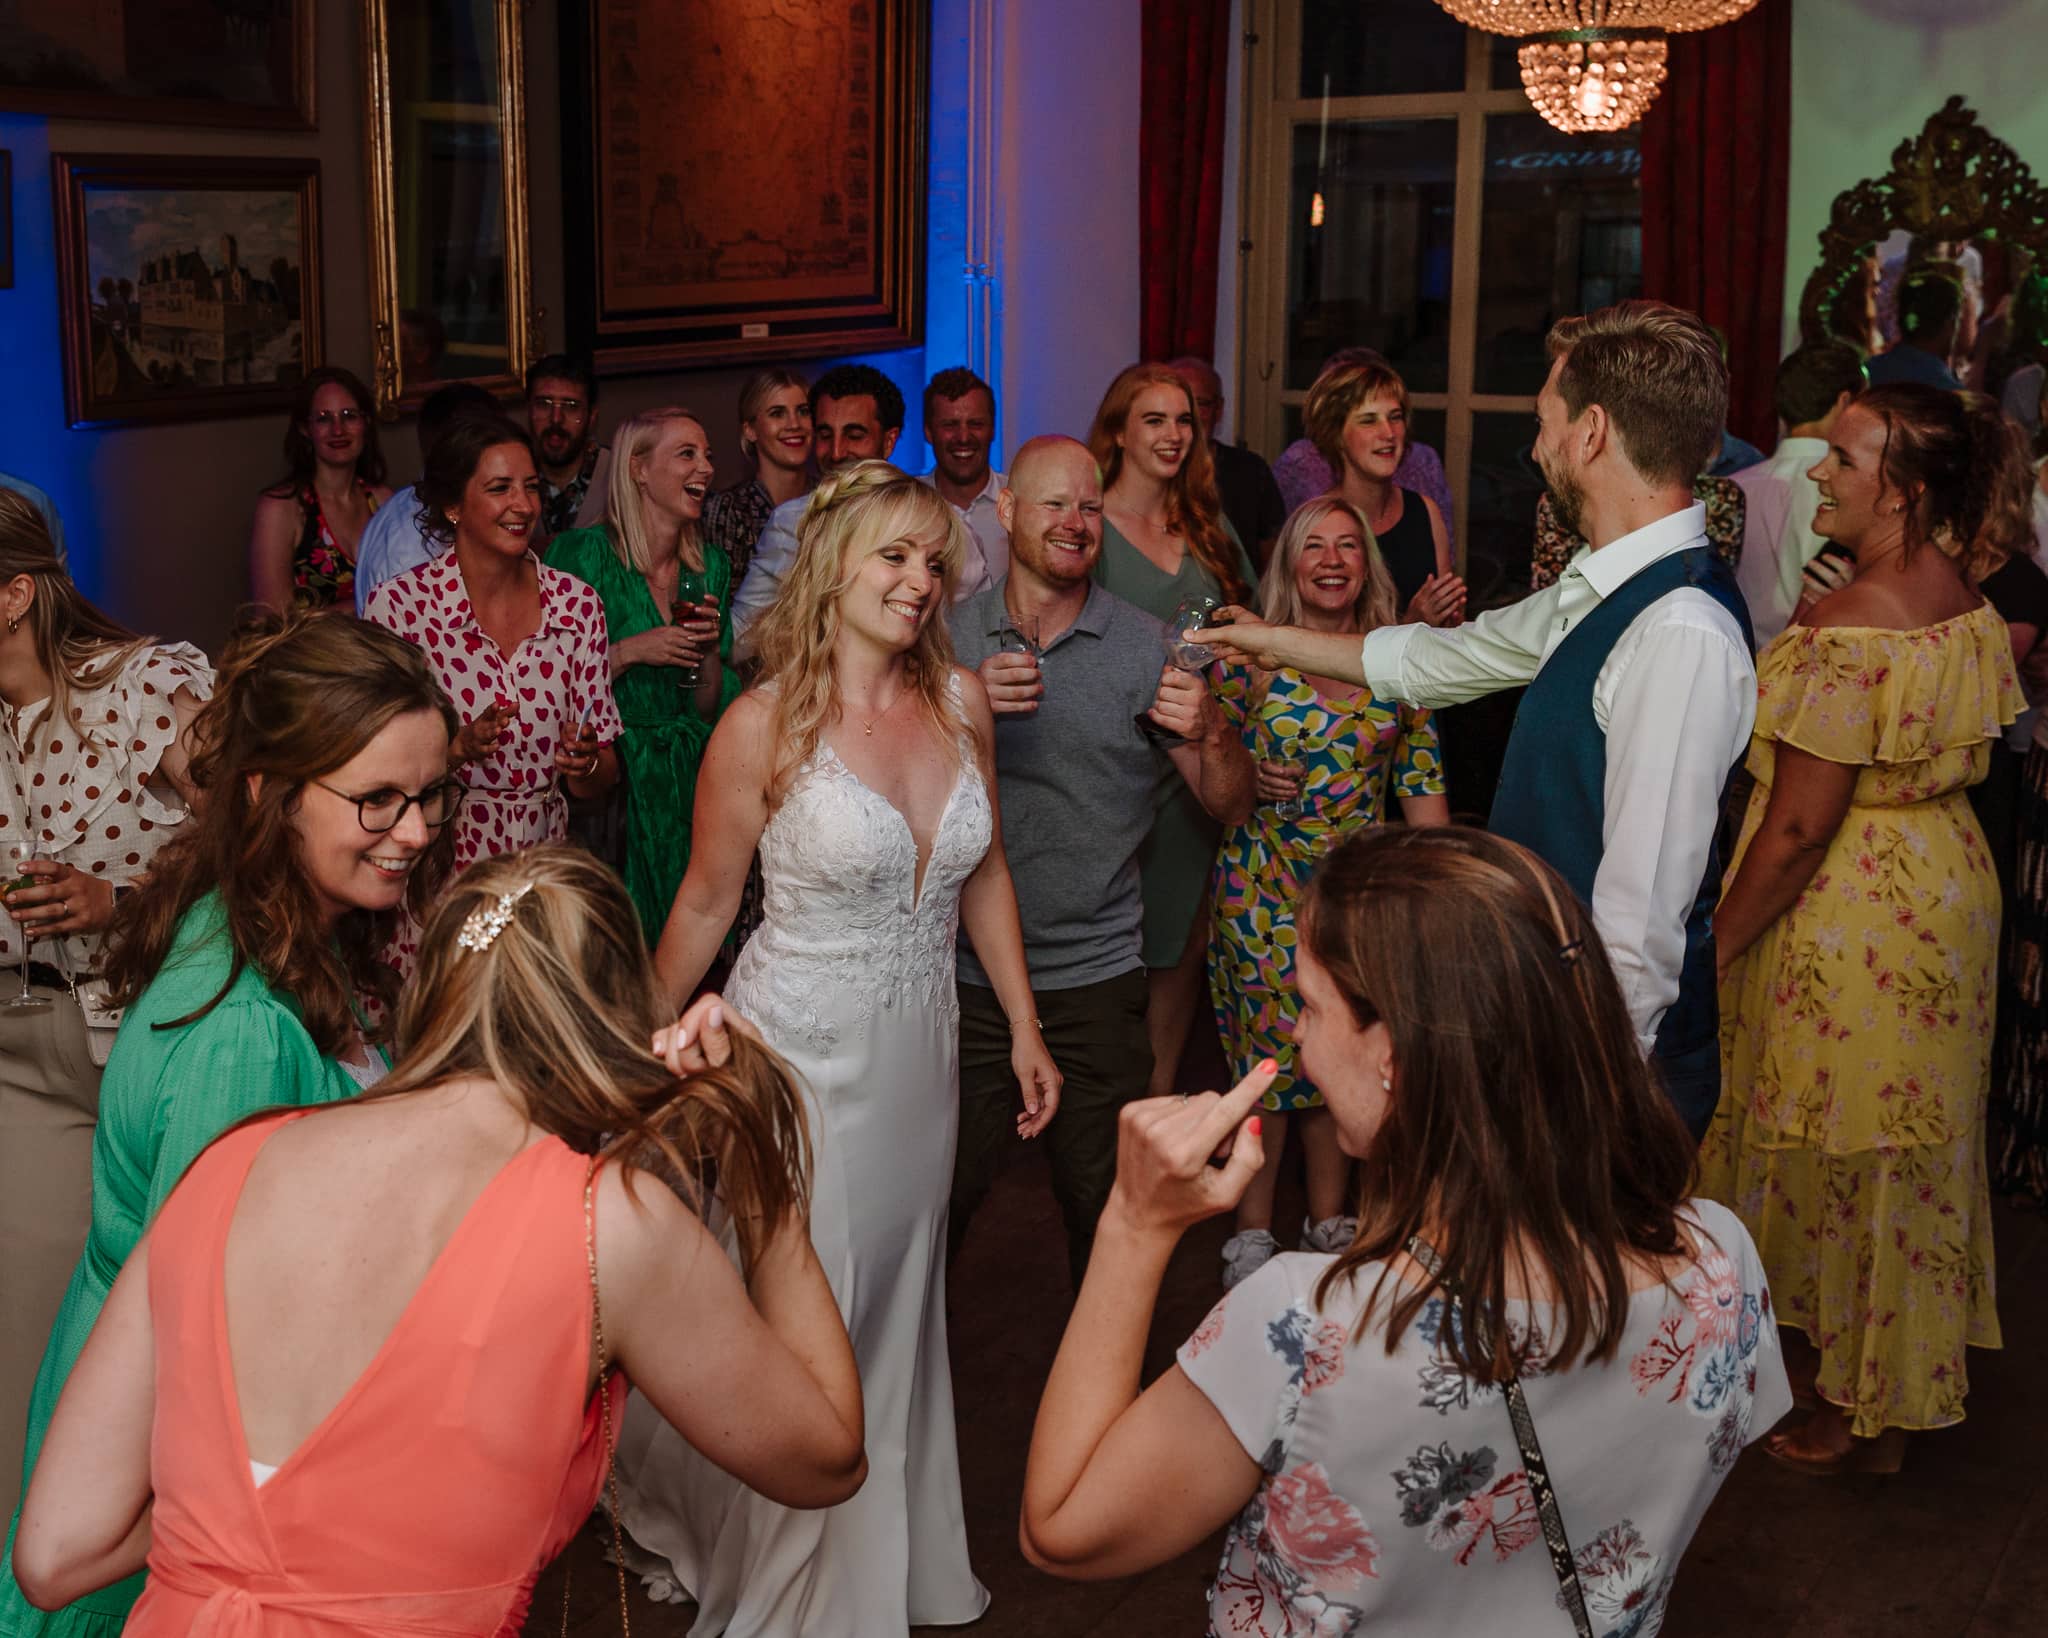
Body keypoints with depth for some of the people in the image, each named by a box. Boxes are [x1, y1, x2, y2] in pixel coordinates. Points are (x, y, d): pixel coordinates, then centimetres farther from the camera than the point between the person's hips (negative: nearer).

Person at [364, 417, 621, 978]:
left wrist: (584, 762, -15)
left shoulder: (577, 604, 2)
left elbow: (602, 779, 6)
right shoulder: (400, 605, -7)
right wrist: (460, 747, -21)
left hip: (541, 866, 3)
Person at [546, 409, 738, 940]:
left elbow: (710, 709, 11)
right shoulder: (581, 553, -8)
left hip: (685, 781, 5)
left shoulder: (712, 566, 8)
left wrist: (710, 649, -6)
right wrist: (628, 652, -18)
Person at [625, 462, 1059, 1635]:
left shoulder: (960, 701, -1)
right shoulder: (764, 726, -14)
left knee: (899, 1308, 17)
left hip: (921, 1052, 5)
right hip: (803, 1053, -4)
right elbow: (707, 902, -3)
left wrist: (1024, 1027, 10)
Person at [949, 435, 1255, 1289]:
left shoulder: (1145, 646, 0)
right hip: (963, 970, 0)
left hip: (1096, 973, 0)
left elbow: (1229, 806, 0)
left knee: (1105, 1202, 6)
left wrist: (1211, 734, -21)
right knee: (941, 1194, 4)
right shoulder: (949, 635, 3)